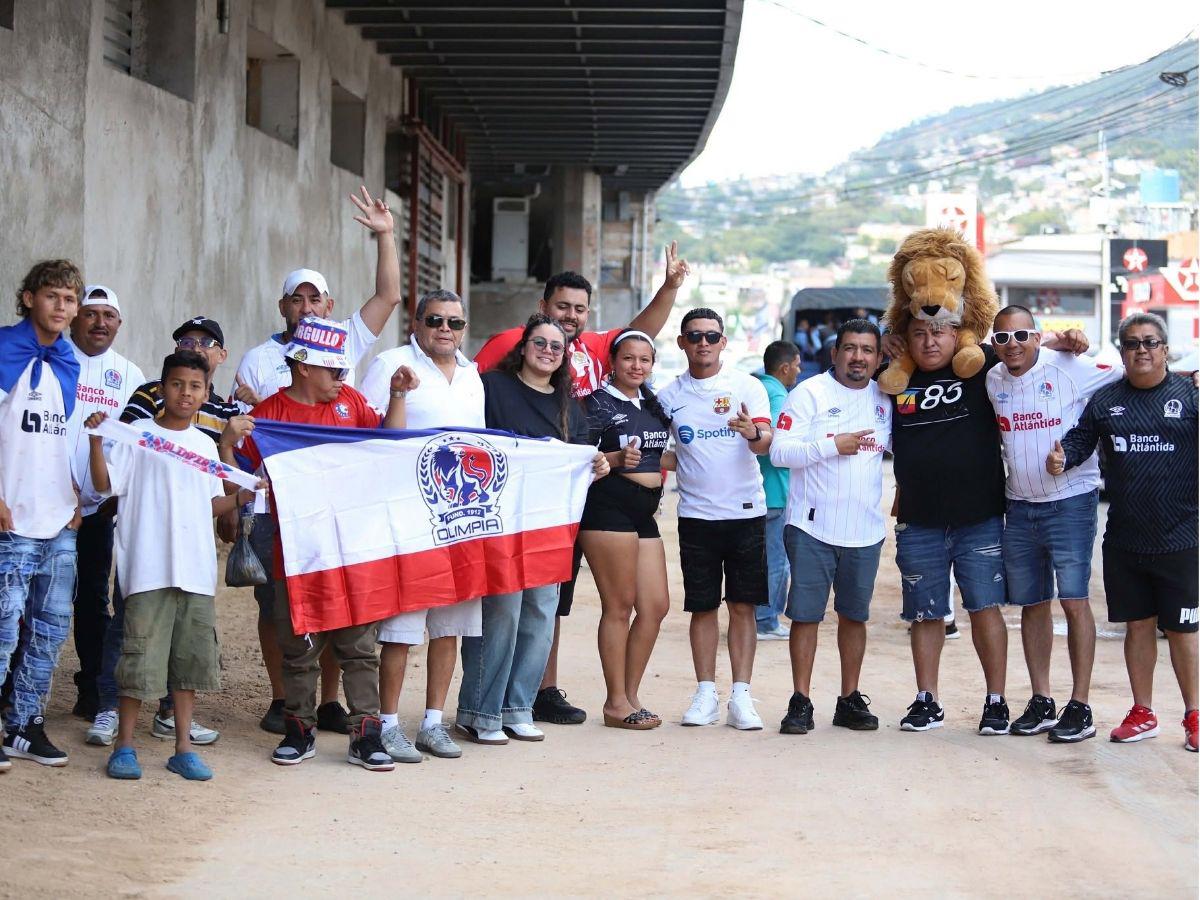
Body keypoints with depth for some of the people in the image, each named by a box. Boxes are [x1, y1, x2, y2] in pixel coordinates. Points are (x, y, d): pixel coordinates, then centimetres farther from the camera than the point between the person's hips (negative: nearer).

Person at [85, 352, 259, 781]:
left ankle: (183, 748, 16)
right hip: (149, 569, -5)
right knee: (141, 657, -4)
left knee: (191, 660, 8)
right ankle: (124, 745, 6)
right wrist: (96, 439, -18)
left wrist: (242, 495, 3)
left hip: (197, 571, 5)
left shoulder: (206, 444, 16)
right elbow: (105, 484, -7)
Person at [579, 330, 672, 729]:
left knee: (656, 606, 6)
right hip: (608, 506, -8)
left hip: (644, 511, 8)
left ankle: (630, 695, 15)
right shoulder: (598, 403, -5)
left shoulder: (652, 403, 17)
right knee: (619, 605, -5)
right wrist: (618, 459, -25)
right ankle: (616, 702, 2)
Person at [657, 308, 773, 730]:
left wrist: (753, 433, -34)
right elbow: (658, 454, 17)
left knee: (743, 605, 0)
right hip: (696, 515, 2)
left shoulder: (747, 387, 0)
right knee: (702, 606, 4)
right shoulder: (669, 395, 6)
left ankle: (741, 696, 2)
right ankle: (706, 694, 11)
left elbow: (765, 442, -13)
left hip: (746, 511, -1)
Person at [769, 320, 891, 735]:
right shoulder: (809, 393, -5)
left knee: (854, 615, 10)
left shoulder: (885, 400, 10)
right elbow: (779, 451, -13)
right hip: (813, 527, -4)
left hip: (865, 530, 4)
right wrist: (833, 444, -17)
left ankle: (850, 700, 19)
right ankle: (801, 702, 5)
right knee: (806, 615, -2)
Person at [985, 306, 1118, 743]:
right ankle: (1041, 702, 19)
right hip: (1019, 506, 5)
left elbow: (1127, 379, -4)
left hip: (1070, 501, -5)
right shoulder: (992, 381, 6)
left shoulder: (1068, 369, -10)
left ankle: (1080, 707, -3)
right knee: (1031, 604, 9)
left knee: (1074, 601, -8)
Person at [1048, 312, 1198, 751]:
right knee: (1137, 625, 12)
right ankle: (1143, 714, 23)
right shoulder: (1105, 400, 8)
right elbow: (1080, 439, 9)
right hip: (1124, 539, 3)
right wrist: (1062, 458, -12)